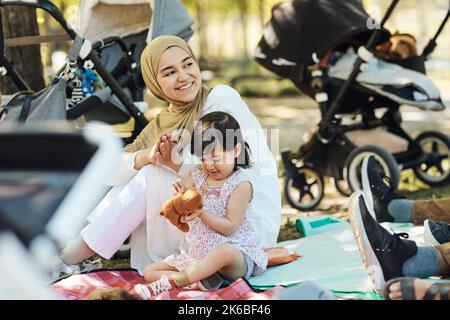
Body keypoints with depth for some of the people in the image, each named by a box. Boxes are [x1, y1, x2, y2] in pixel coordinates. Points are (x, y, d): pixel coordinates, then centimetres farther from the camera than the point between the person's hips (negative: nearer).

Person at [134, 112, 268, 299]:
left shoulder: (241, 185, -9)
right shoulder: (197, 176, 8)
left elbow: (229, 227, -14)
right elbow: (178, 218, 6)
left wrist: (201, 212, -25)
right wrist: (180, 195, -16)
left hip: (236, 256, -6)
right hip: (196, 254, 7)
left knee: (225, 252, -43)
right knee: (150, 271, -6)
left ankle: (167, 283, -39)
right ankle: (197, 281, -30)